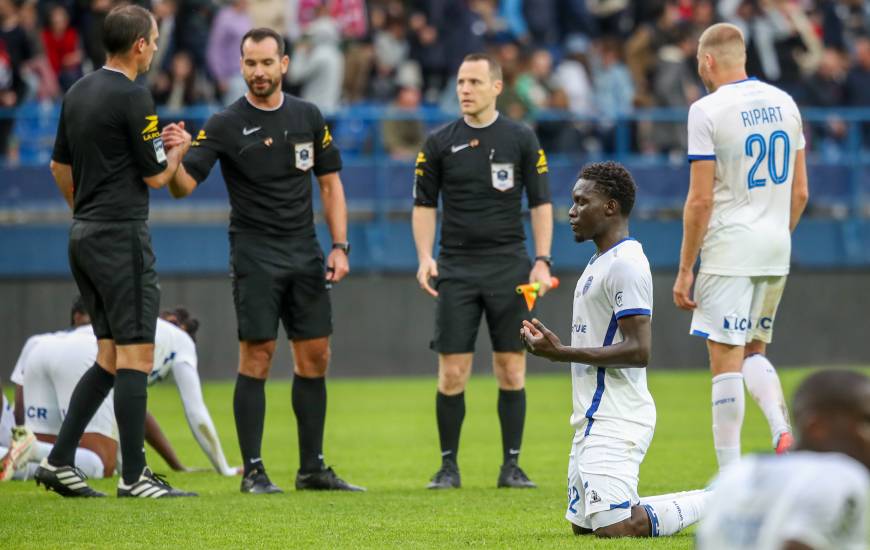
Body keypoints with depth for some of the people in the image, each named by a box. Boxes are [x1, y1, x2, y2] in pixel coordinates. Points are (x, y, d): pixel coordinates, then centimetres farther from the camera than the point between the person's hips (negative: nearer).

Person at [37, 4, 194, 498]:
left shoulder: (79, 92, 12)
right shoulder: (132, 97, -14)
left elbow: (61, 167, 20)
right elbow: (156, 176, -10)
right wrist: (180, 148, 9)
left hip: (84, 235, 9)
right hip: (122, 236, -9)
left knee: (110, 357, 12)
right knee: (136, 355, -6)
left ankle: (60, 461, 7)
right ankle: (134, 476, -8)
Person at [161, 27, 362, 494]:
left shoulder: (308, 118, 7)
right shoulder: (225, 125, -6)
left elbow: (330, 183, 12)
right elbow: (184, 186, -13)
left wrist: (340, 246, 3)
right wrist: (174, 155, -34)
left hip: (305, 256, 4)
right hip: (254, 257, -4)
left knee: (314, 358, 5)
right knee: (257, 357, -7)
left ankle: (313, 468, 13)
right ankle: (253, 470, -2)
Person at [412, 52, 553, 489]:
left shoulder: (521, 140, 3)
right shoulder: (439, 143, 4)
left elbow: (541, 202, 5)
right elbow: (424, 205, 8)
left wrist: (542, 261, -4)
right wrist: (425, 258, -5)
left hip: (509, 266, 0)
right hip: (455, 269, 0)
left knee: (511, 369, 0)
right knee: (452, 372, -3)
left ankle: (511, 465, 7)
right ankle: (448, 465, 6)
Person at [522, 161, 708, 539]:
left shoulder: (625, 264, -15)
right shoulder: (600, 262, 18)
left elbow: (638, 351, -22)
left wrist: (561, 353, -19)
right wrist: (555, 347, 8)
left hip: (615, 421, -11)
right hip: (594, 420, 11)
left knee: (614, 527, -19)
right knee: (583, 524, 13)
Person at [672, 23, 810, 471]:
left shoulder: (707, 111, -10)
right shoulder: (784, 103, 9)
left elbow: (700, 200, -12)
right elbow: (800, 192, 13)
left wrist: (685, 270, -7)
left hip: (730, 248, -6)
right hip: (776, 249, 6)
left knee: (726, 361, -3)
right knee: (754, 351, 19)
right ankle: (782, 431, -6)